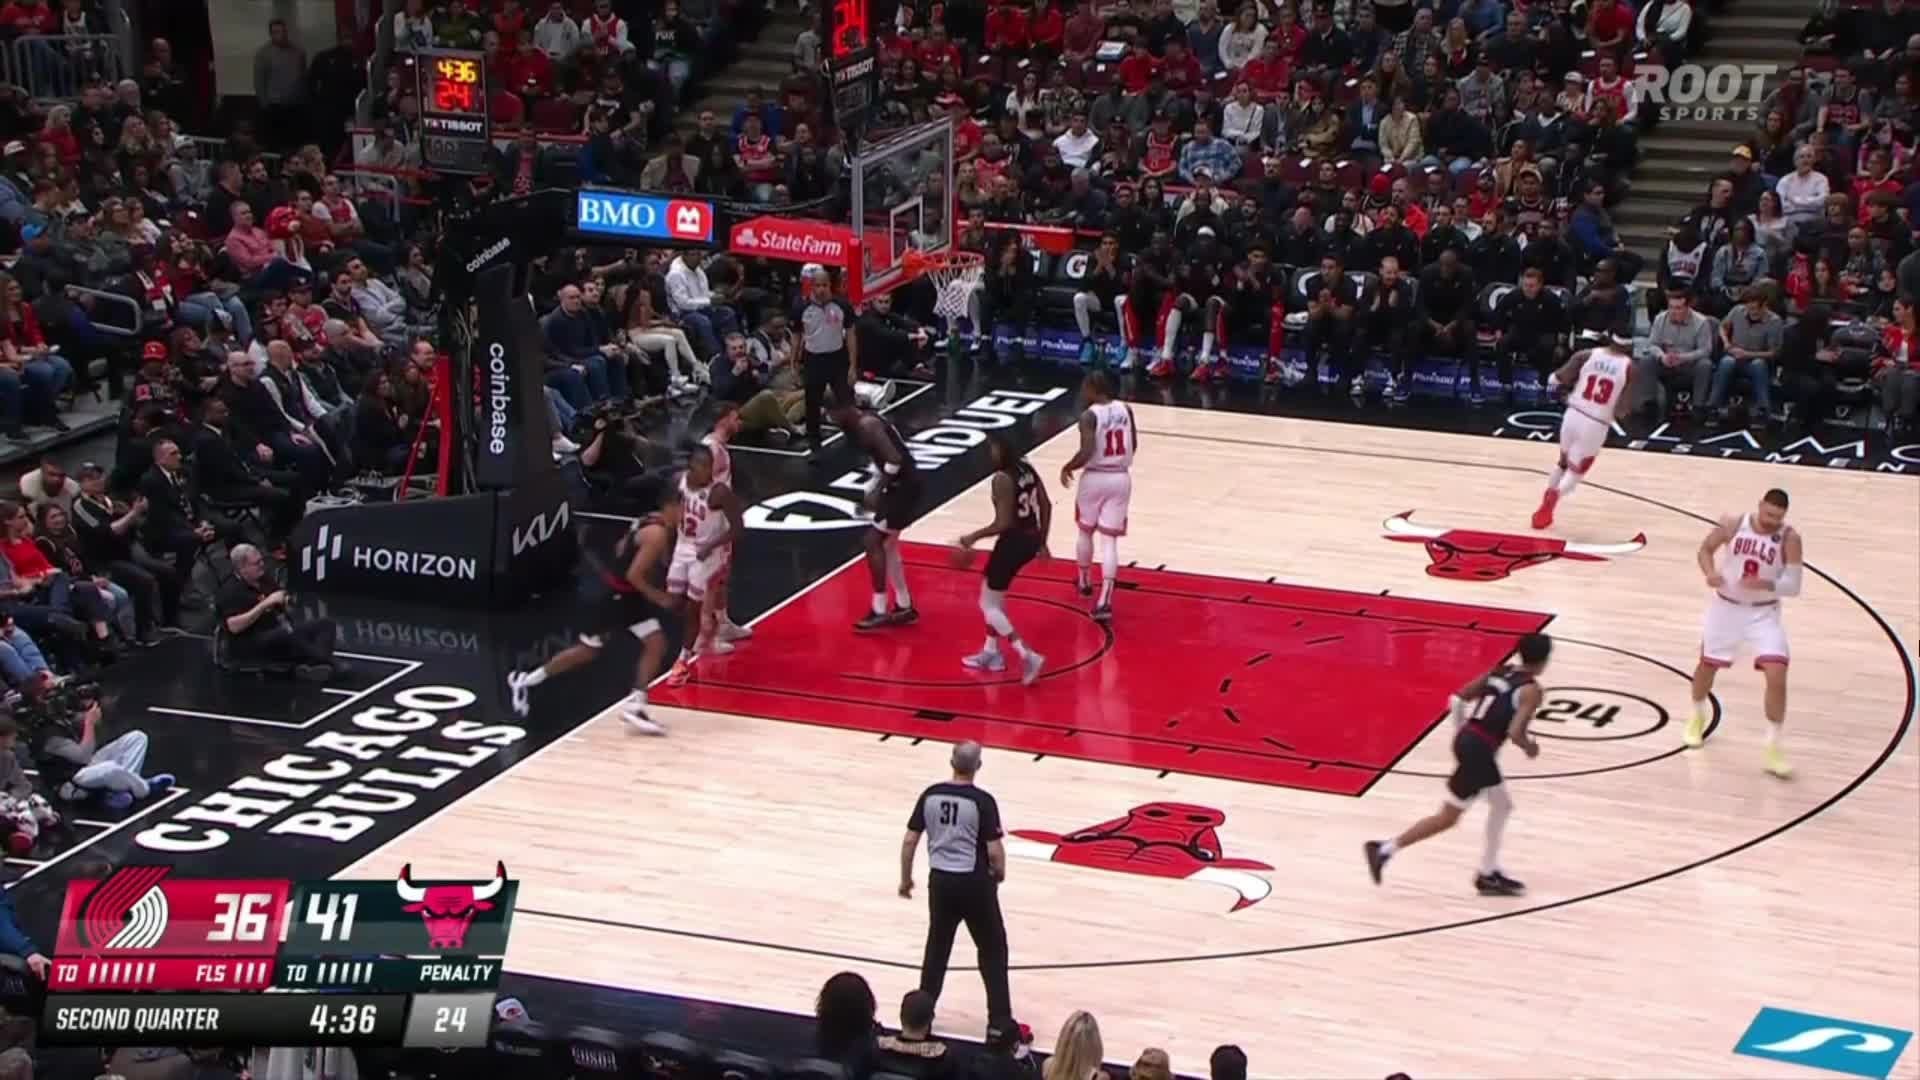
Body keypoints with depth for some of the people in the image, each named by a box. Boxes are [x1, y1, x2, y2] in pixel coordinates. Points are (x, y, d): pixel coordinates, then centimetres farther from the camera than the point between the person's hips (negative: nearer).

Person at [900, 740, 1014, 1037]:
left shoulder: (930, 795, -2)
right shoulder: (982, 801, -15)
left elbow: (909, 841, 1)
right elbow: (994, 850, -14)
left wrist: (906, 878, 14)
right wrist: (999, 873, 7)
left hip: (940, 879, 4)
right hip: (974, 882, -4)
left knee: (937, 946, 18)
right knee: (993, 950, 9)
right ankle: (1000, 1020, 8)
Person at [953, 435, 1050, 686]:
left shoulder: (1002, 479, -20)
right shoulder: (1026, 468, 5)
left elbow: (1003, 523, -22)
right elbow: (1046, 505, 11)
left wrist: (972, 538, -9)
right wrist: (1041, 541, 20)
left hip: (1013, 542, -9)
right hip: (1030, 540, 9)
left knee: (988, 604, 4)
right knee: (994, 595, 26)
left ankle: (1027, 656, -9)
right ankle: (991, 652, 32)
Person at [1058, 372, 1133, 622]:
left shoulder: (1089, 416, -15)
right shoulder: (1126, 409, 2)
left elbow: (1086, 453, -24)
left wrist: (1067, 468, -7)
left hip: (1095, 478, -4)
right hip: (1121, 478, 4)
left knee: (1085, 531, 22)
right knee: (1110, 540, 2)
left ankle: (1084, 581, 42)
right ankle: (1105, 601, -10)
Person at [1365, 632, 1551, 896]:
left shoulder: (1500, 672, 13)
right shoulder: (1531, 690, -10)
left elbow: (1458, 699, 14)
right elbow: (1515, 732, -20)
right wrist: (1529, 746, 1)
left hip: (1467, 740, 9)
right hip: (1479, 750, -9)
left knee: (1502, 806, 22)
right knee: (1447, 817, 3)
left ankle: (1488, 874, 26)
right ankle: (1385, 849, 2)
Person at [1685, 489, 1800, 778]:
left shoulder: (1790, 539, -19)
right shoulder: (1733, 525, -15)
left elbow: (1793, 586, -20)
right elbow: (1705, 549, 1)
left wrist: (1766, 584, -39)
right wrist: (1710, 572, -20)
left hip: (1764, 614, -2)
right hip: (1727, 607, 2)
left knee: (1777, 676, -16)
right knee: (1707, 666, 18)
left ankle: (1772, 749, -6)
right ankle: (1698, 718, 49)